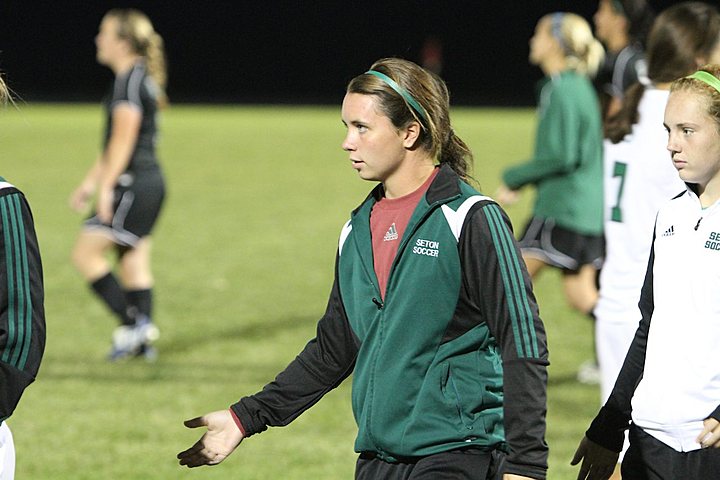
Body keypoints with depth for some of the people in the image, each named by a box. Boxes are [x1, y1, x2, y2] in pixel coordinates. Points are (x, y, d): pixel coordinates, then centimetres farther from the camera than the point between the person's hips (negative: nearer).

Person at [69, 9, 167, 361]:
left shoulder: (130, 81, -14)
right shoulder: (140, 78, 17)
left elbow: (123, 140, -20)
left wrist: (105, 186, -20)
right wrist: (90, 182, 26)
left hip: (133, 184, -10)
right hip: (149, 183, 10)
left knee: (86, 254, -6)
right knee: (133, 262, 11)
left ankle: (133, 322, -8)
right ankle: (143, 339, 11)